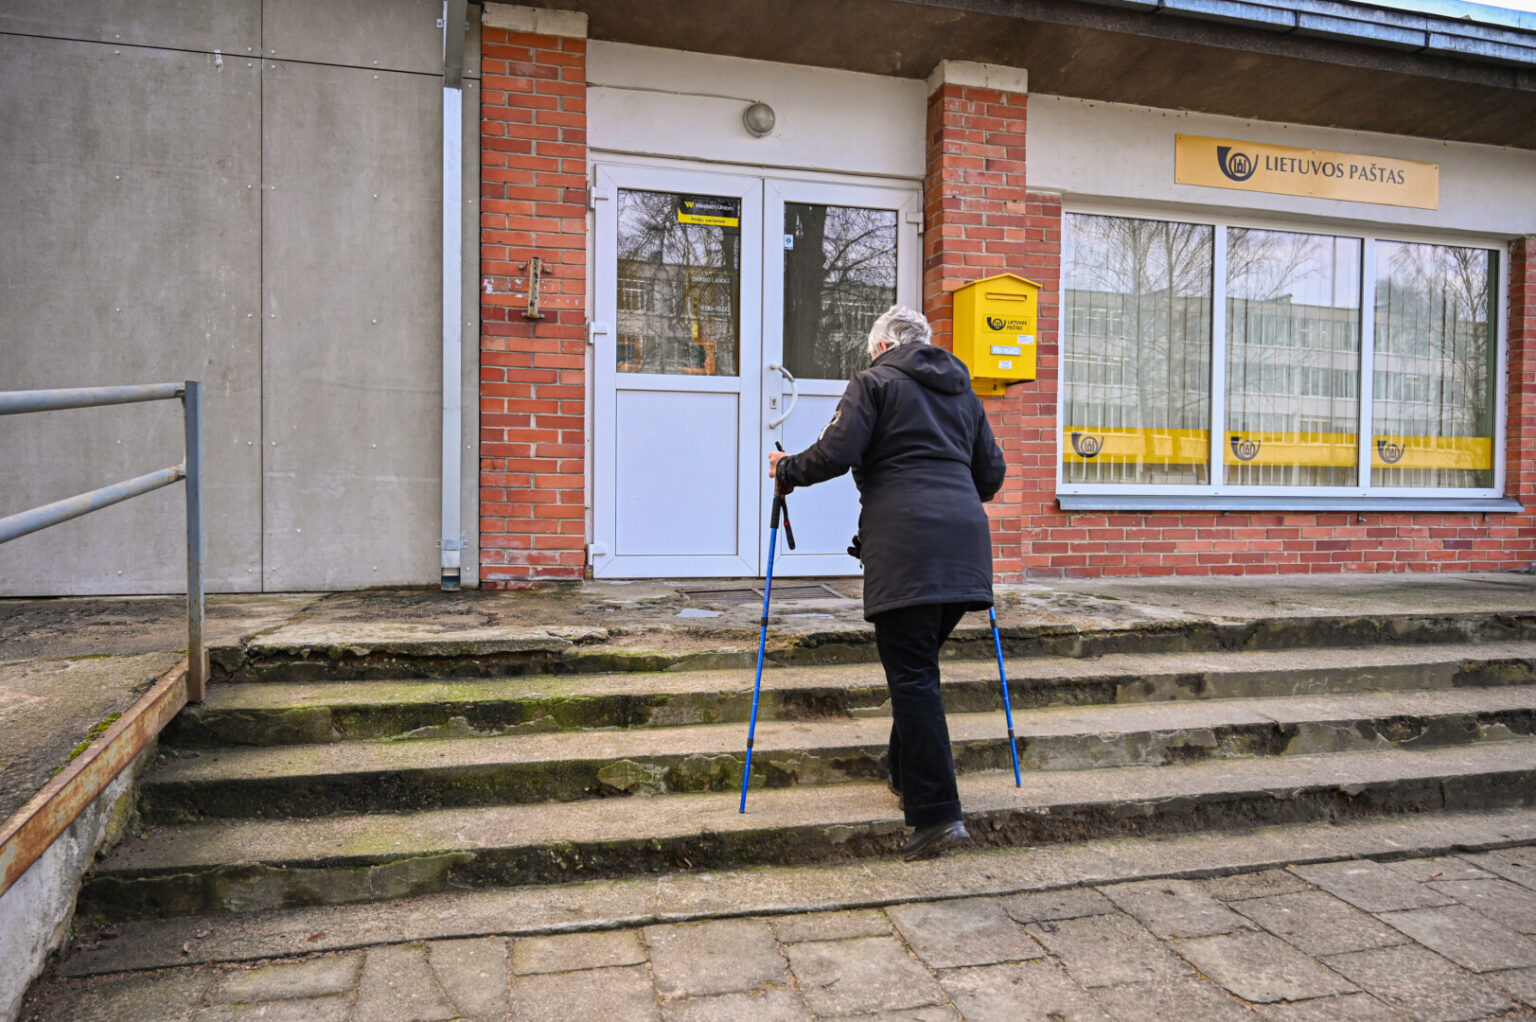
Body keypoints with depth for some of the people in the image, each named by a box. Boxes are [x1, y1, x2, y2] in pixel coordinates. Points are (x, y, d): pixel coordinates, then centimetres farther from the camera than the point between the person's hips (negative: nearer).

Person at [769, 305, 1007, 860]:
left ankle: (938, 813, -6)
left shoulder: (874, 382, 5)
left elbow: (835, 454, -7)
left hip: (906, 544, -7)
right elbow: (991, 472, 22)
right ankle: (908, 780, 28)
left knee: (912, 675, -5)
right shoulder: (963, 392, 24)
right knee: (918, 664, 18)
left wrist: (785, 470, 11)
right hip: (964, 537, 7)